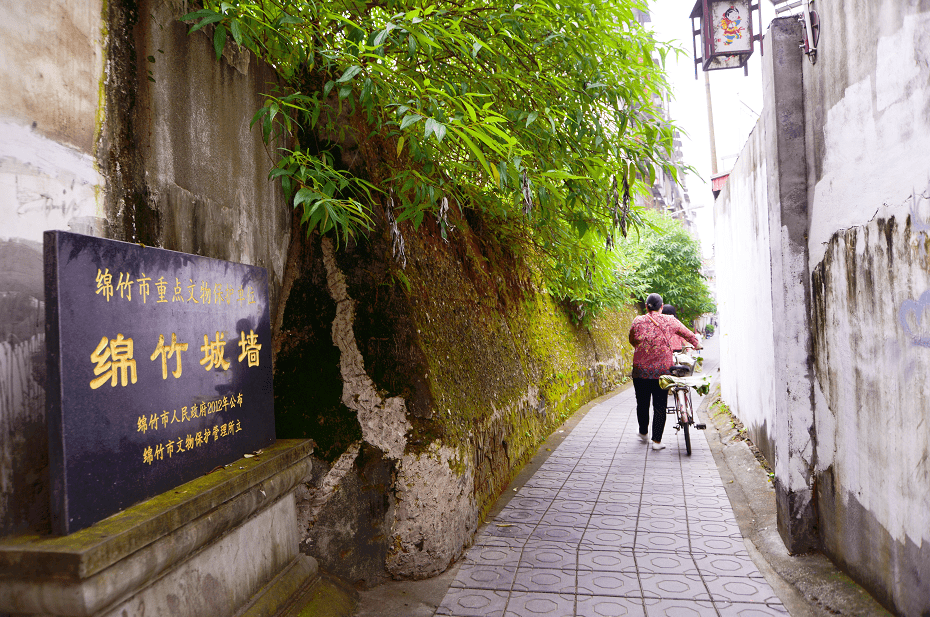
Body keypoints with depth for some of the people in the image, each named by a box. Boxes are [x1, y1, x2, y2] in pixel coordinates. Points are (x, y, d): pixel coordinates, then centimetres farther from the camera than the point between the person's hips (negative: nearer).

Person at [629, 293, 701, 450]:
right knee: (660, 406, 6)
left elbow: (632, 341, 10)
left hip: (641, 370, 1)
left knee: (642, 403, 16)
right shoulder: (670, 321, 1)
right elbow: (687, 334, 15)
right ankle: (657, 440, 7)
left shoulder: (638, 321, -1)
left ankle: (643, 433, 34)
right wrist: (696, 344, 35)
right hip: (662, 370, 0)